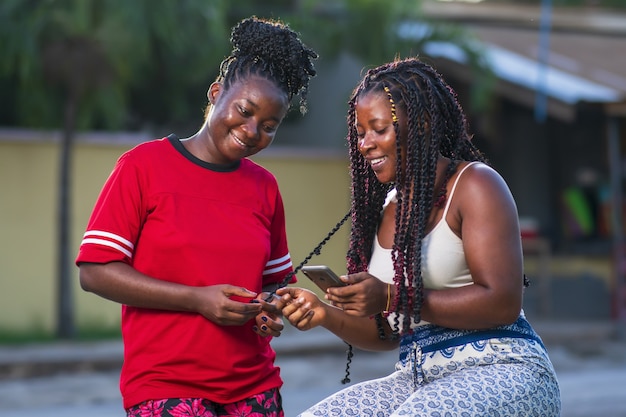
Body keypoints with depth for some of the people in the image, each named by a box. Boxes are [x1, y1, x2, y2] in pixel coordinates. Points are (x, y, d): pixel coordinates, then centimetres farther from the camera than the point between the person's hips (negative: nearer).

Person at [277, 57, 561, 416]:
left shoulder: (475, 184, -5)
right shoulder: (386, 209, 14)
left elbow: (502, 302, -16)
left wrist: (393, 298, -18)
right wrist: (326, 314, -3)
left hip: (499, 372, -7)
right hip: (418, 379, 7)